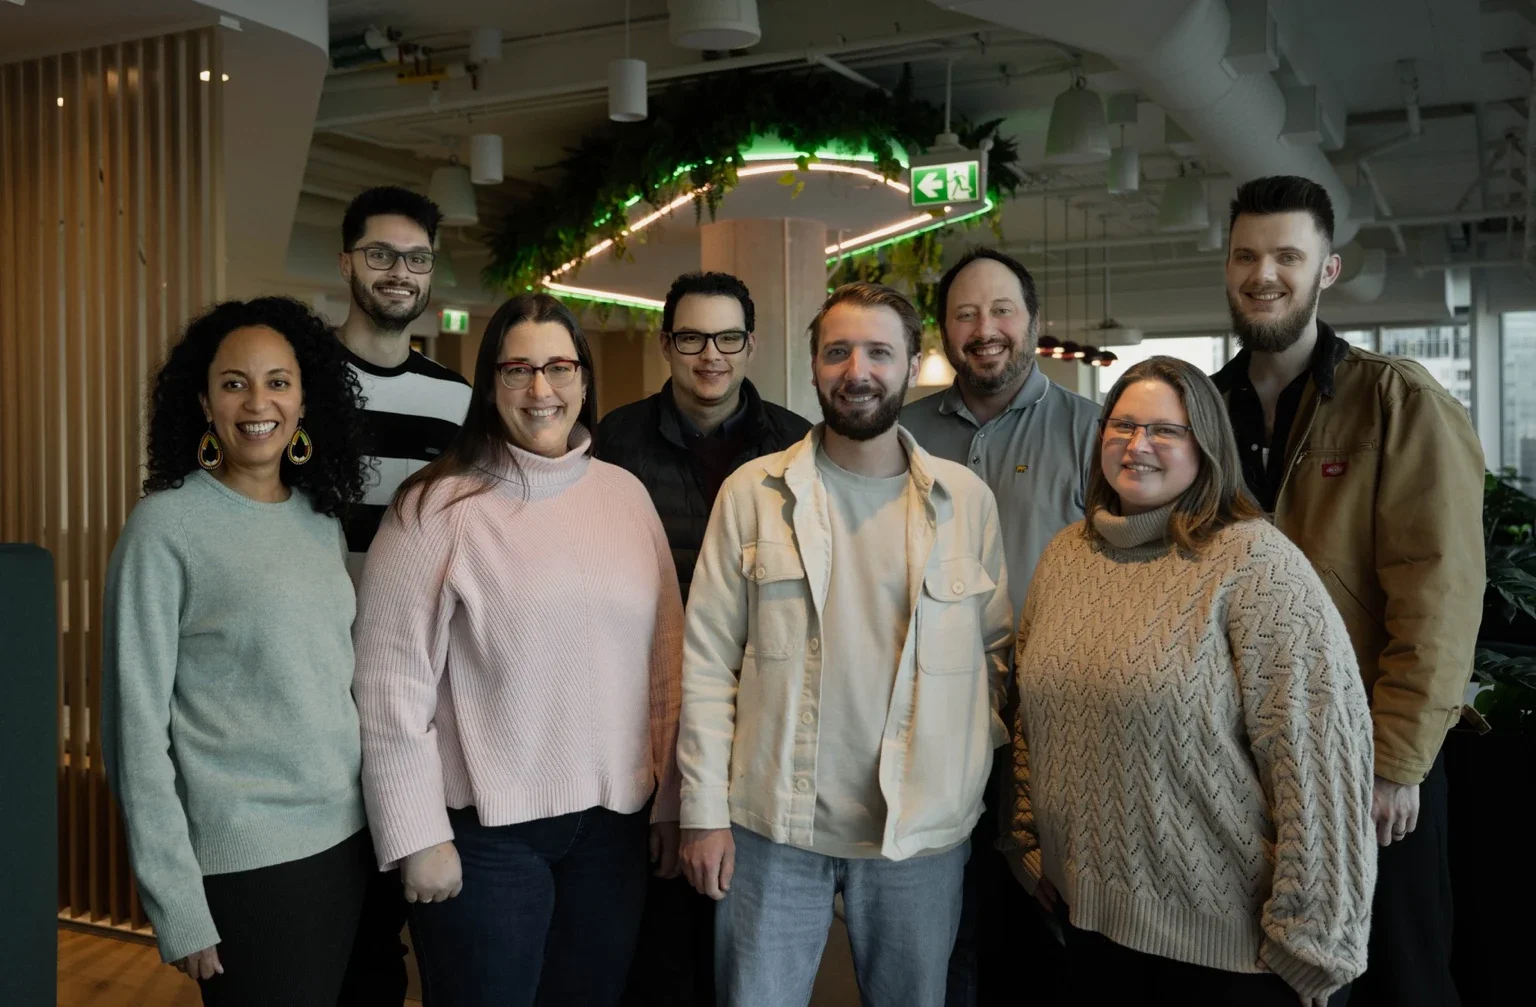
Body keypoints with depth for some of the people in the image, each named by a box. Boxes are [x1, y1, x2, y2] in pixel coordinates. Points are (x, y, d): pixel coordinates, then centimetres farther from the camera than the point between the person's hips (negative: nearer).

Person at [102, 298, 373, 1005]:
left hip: (345, 840, 5)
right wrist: (177, 907, -11)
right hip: (240, 861, -5)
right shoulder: (166, 525, -10)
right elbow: (136, 726, -10)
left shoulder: (323, 519, 6)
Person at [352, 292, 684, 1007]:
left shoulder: (626, 494, 4)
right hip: (484, 830, -4)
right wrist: (418, 838, -10)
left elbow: (665, 657, 7)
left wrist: (671, 799, 7)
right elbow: (393, 683, -10)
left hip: (612, 820, 4)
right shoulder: (438, 506, -9)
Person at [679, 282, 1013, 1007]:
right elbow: (707, 659, -2)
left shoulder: (966, 499, 1)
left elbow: (995, 650, 7)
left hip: (923, 832, 1)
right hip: (773, 824, -1)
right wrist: (705, 809, -4)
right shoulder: (752, 493, -2)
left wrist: (971, 771, -3)